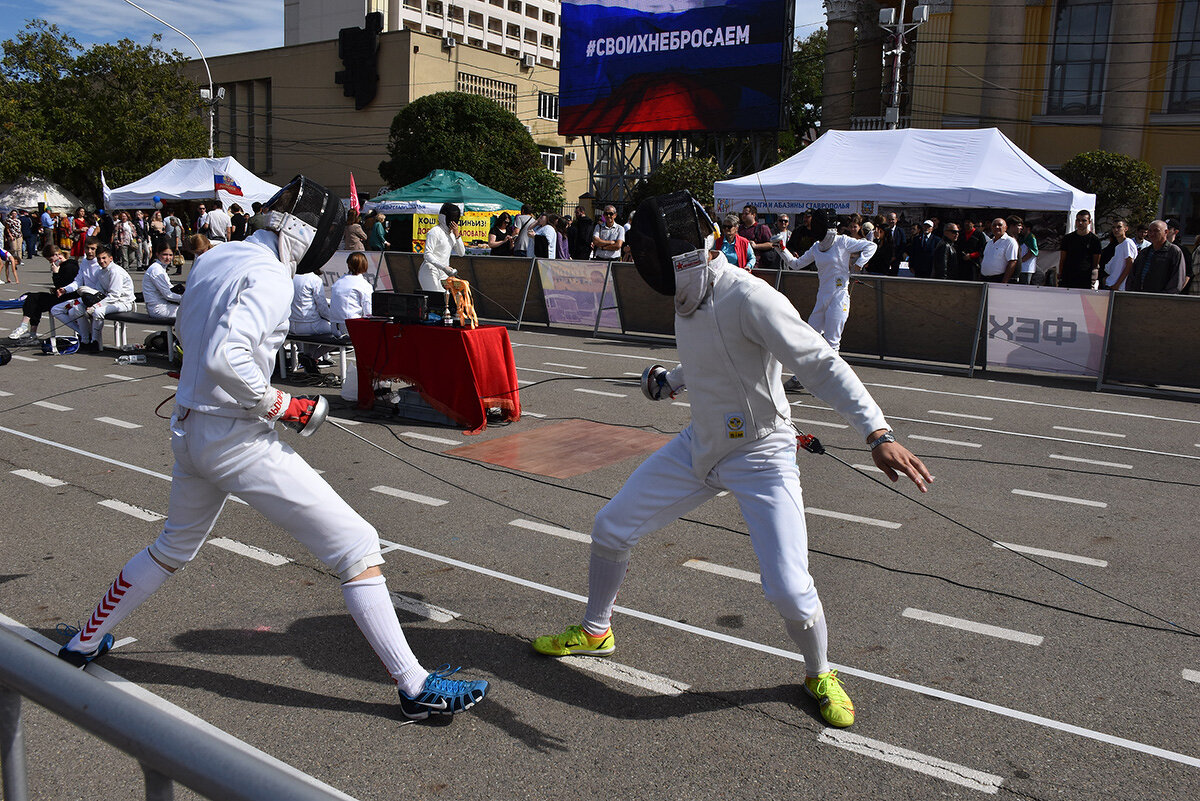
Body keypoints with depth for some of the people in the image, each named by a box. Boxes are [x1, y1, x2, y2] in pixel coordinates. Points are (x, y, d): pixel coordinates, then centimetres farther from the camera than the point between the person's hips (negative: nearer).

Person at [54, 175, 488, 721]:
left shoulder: (211, 260, 8)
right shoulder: (269, 277, -19)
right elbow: (224, 358, -32)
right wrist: (283, 406, -20)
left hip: (188, 429, 9)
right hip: (238, 440, -9)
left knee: (176, 547, 33)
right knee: (356, 548, -5)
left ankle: (85, 642, 48)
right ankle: (415, 686, -4)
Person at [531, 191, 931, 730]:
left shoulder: (747, 296, -26)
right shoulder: (689, 297, 0)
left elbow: (822, 365, -32)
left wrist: (877, 433, -42)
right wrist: (671, 380, 9)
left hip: (761, 457, -7)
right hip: (700, 446, 8)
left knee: (788, 590, -16)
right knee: (609, 530, 8)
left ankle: (819, 675, 18)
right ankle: (595, 632, 34)